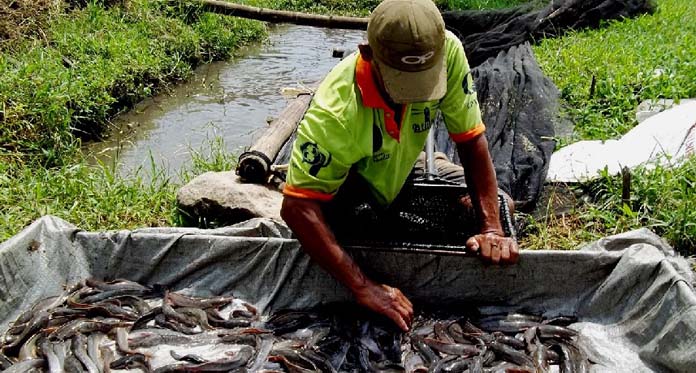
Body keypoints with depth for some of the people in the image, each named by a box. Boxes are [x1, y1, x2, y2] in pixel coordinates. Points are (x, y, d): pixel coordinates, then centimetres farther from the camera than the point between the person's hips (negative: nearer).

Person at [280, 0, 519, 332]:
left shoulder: (448, 52, -31)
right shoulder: (336, 112, -42)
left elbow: (471, 139, -22)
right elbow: (297, 208, -42)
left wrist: (492, 228, -29)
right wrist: (363, 288, -46)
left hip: (399, 174, 3)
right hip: (344, 182, -2)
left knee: (501, 206, -1)